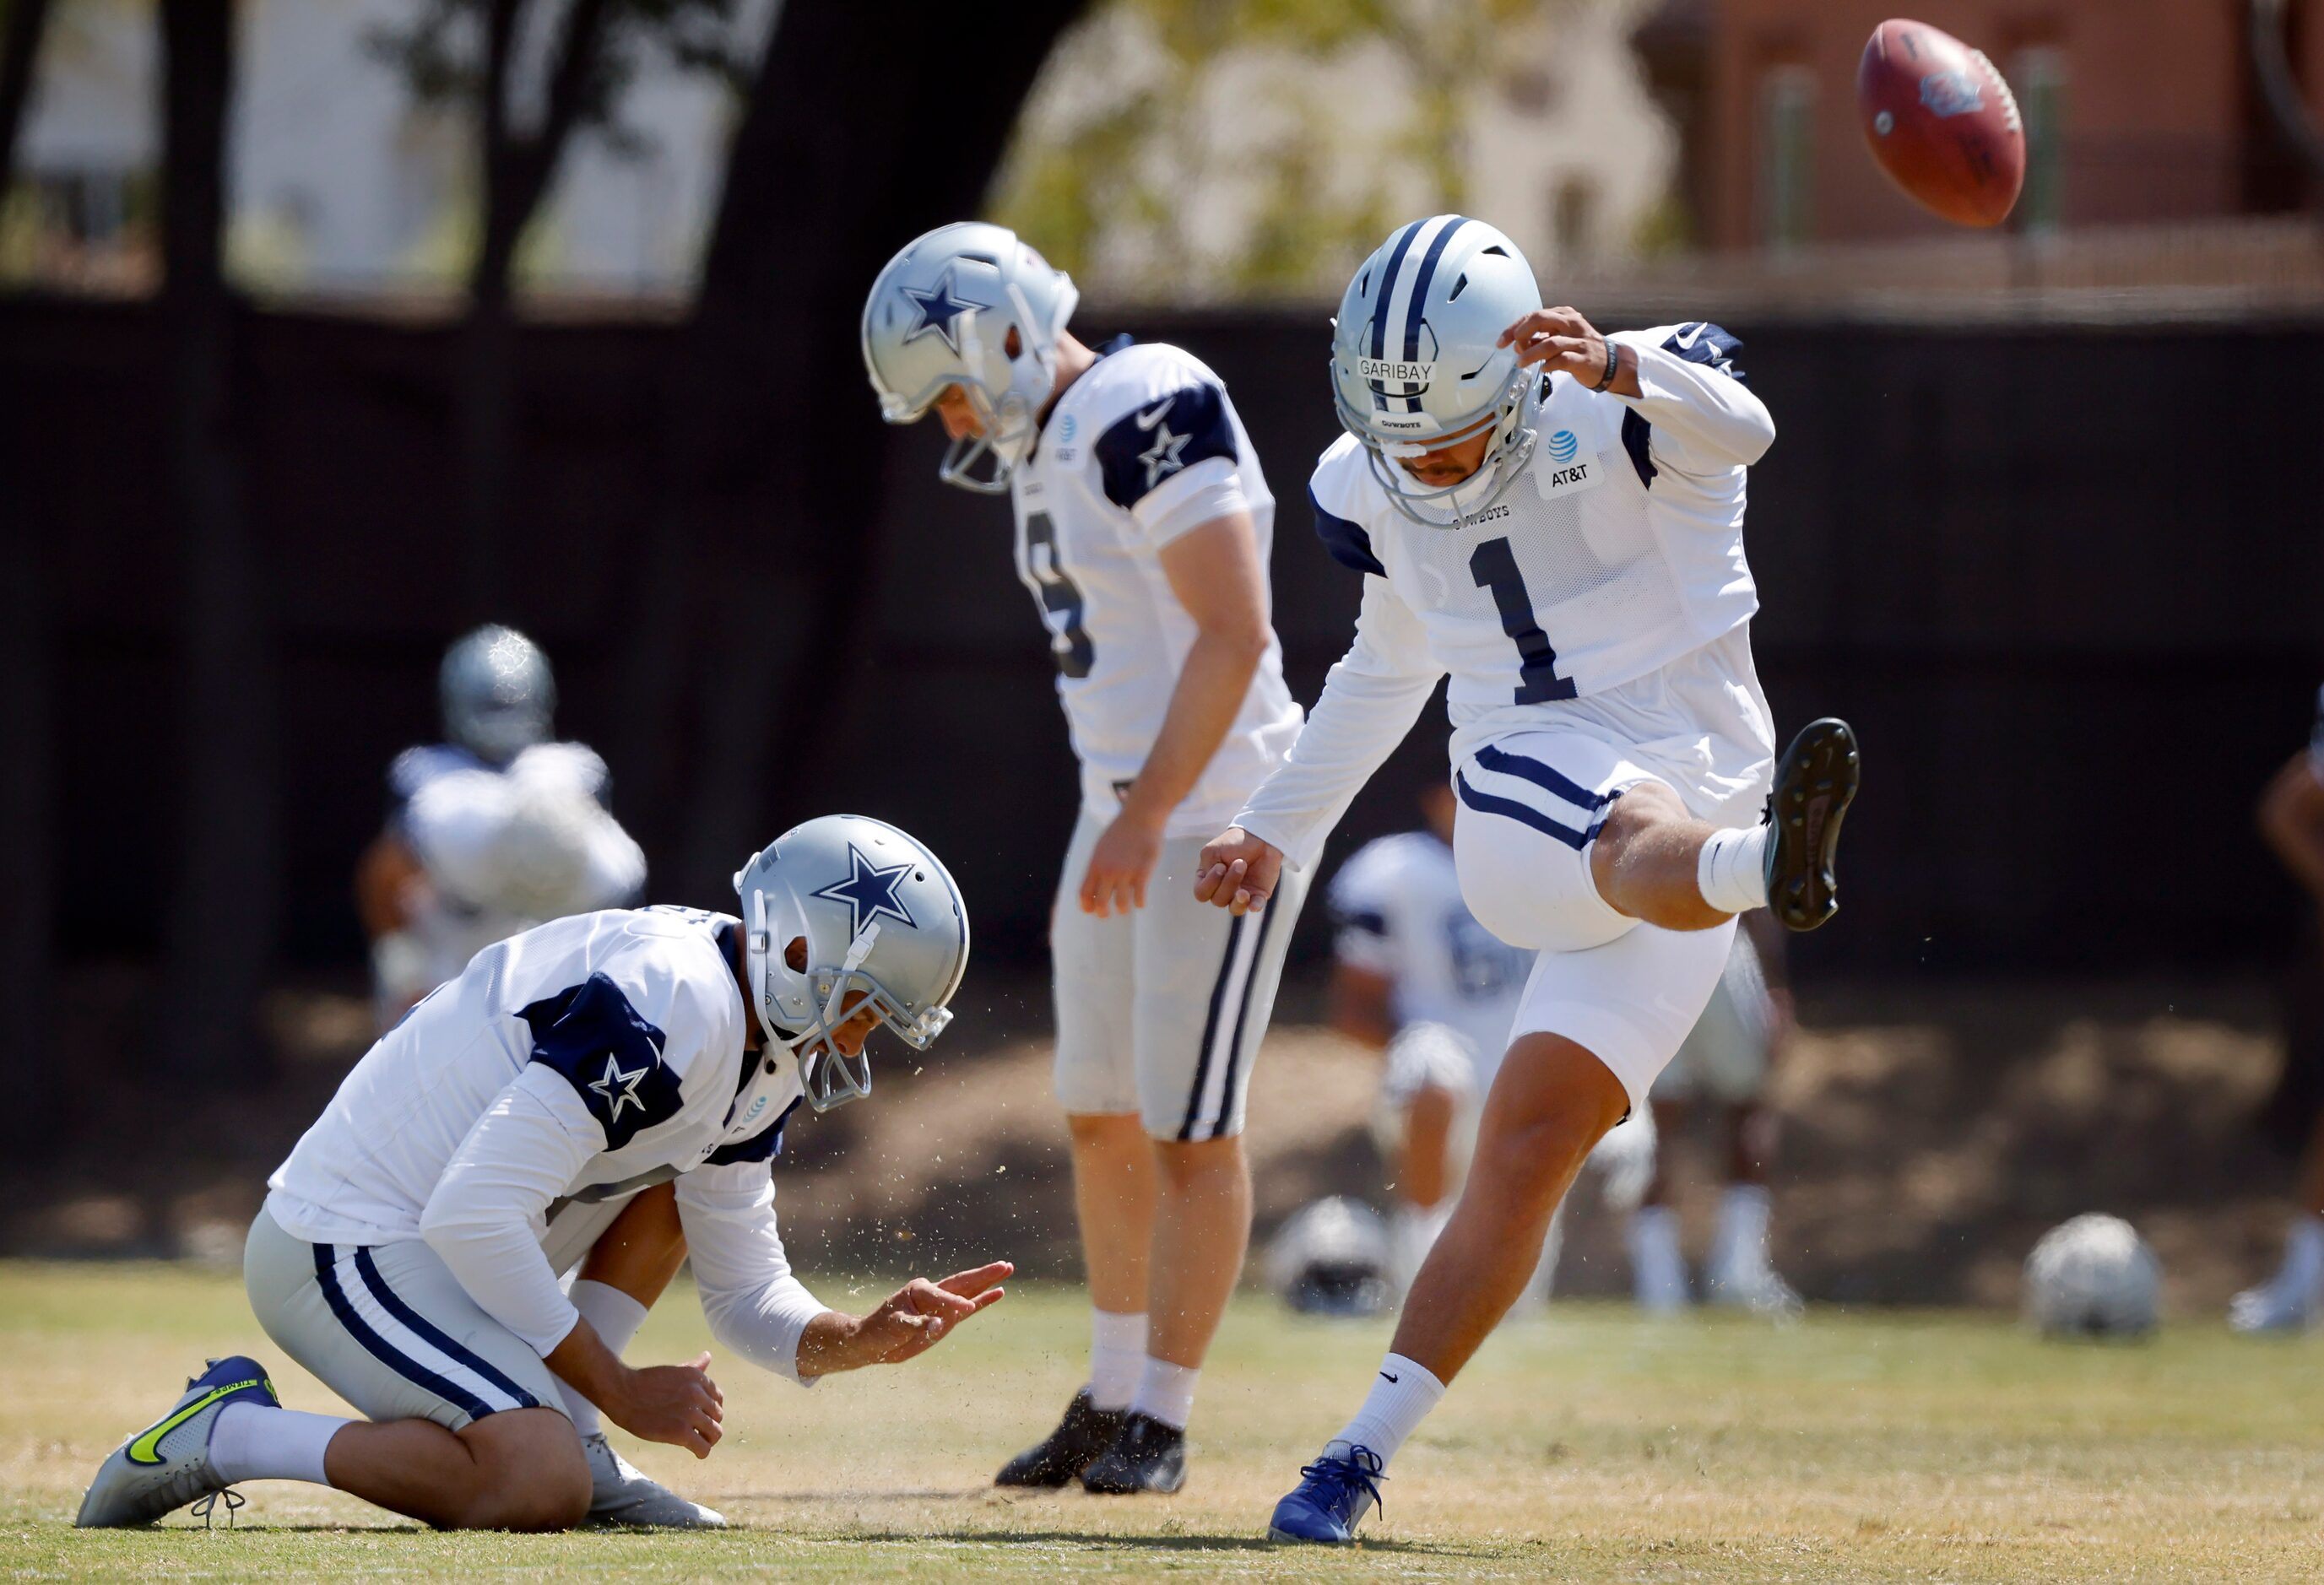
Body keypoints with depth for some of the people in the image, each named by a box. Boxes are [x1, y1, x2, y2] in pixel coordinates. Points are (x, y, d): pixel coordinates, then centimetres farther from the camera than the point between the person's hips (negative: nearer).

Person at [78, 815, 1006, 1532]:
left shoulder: (762, 1068, 8)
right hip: (342, 1249, -10)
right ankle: (227, 1435, -11)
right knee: (539, 1490, -26)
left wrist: (862, 1341, -6)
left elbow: (748, 1299, 15)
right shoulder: (669, 1005, -23)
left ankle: (566, 1441, 4)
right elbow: (472, 1218, -28)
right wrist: (622, 1392, -19)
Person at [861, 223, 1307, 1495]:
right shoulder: (1042, 449, 13)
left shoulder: (1150, 413, -17)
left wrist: (1149, 813, -24)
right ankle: (1113, 1397, 23)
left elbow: (1235, 634, -23)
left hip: (1217, 817, -10)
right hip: (1126, 817, 10)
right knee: (1102, 1123, 13)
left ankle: (1161, 1421, 0)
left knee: (1189, 1129, -6)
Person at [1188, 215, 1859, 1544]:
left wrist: (1619, 369, -51)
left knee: (1529, 1152, -9)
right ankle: (1765, 864, -74)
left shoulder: (1632, 416, -6)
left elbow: (1737, 427, -31)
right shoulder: (1378, 493, 11)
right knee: (1639, 839, -36)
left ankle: (1369, 1449, -1)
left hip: (1692, 776, -2)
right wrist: (1280, 832, 33)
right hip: (1513, 824, 2)